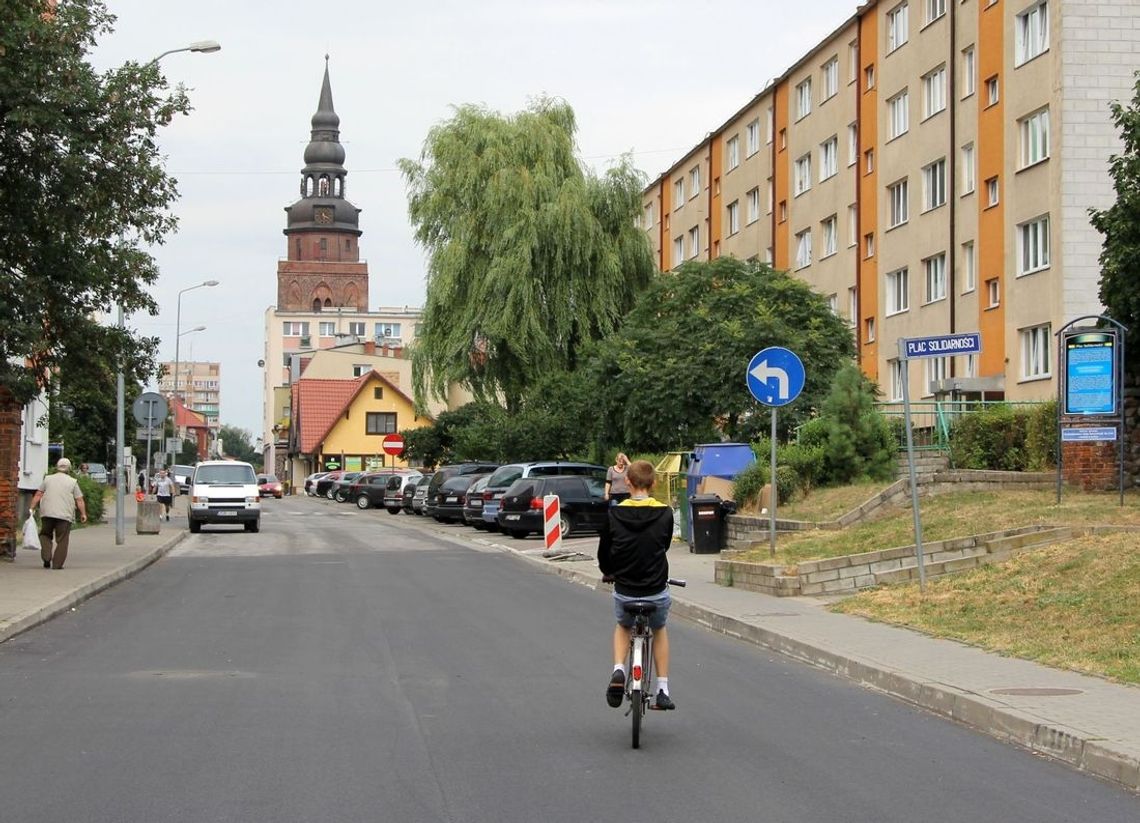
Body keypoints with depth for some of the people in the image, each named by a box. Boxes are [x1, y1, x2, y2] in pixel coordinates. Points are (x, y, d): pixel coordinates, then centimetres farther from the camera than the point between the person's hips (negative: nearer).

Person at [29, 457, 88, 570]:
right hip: (65, 515, -2)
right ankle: (57, 564, -1)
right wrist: (83, 514, 5)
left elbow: (38, 495, 6)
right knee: (62, 540, 3)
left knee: (45, 535, 18)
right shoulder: (73, 482, 4)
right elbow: (79, 500, 0)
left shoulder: (48, 479, 10)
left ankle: (46, 557, 1)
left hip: (47, 514, 2)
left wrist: (32, 508, 10)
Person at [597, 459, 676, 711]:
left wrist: (609, 573, 25)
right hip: (657, 591, 0)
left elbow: (604, 552, 3)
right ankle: (663, 690, 24)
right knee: (659, 630, 30)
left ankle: (618, 671, 6)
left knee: (623, 627, 32)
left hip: (624, 592, 0)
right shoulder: (665, 513, -7)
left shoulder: (614, 514, -8)